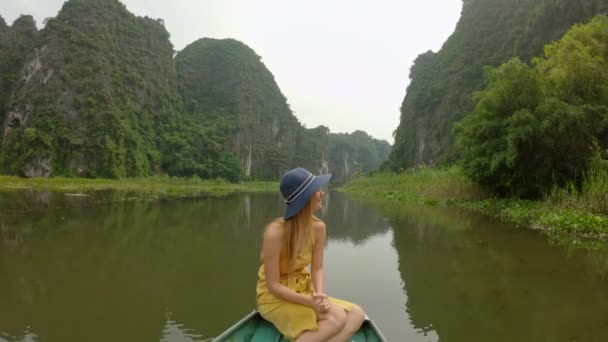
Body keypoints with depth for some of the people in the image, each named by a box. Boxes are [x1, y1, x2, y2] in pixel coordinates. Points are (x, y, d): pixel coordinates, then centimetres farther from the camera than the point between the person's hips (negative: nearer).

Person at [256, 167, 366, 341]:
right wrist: (309, 301, -30)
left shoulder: (318, 227, -8)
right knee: (336, 317, -25)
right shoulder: (275, 232, -26)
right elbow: (273, 285, -21)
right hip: (275, 298, -7)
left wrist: (320, 294, -24)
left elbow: (317, 269, -4)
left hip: (303, 292, 7)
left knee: (356, 314, -13)